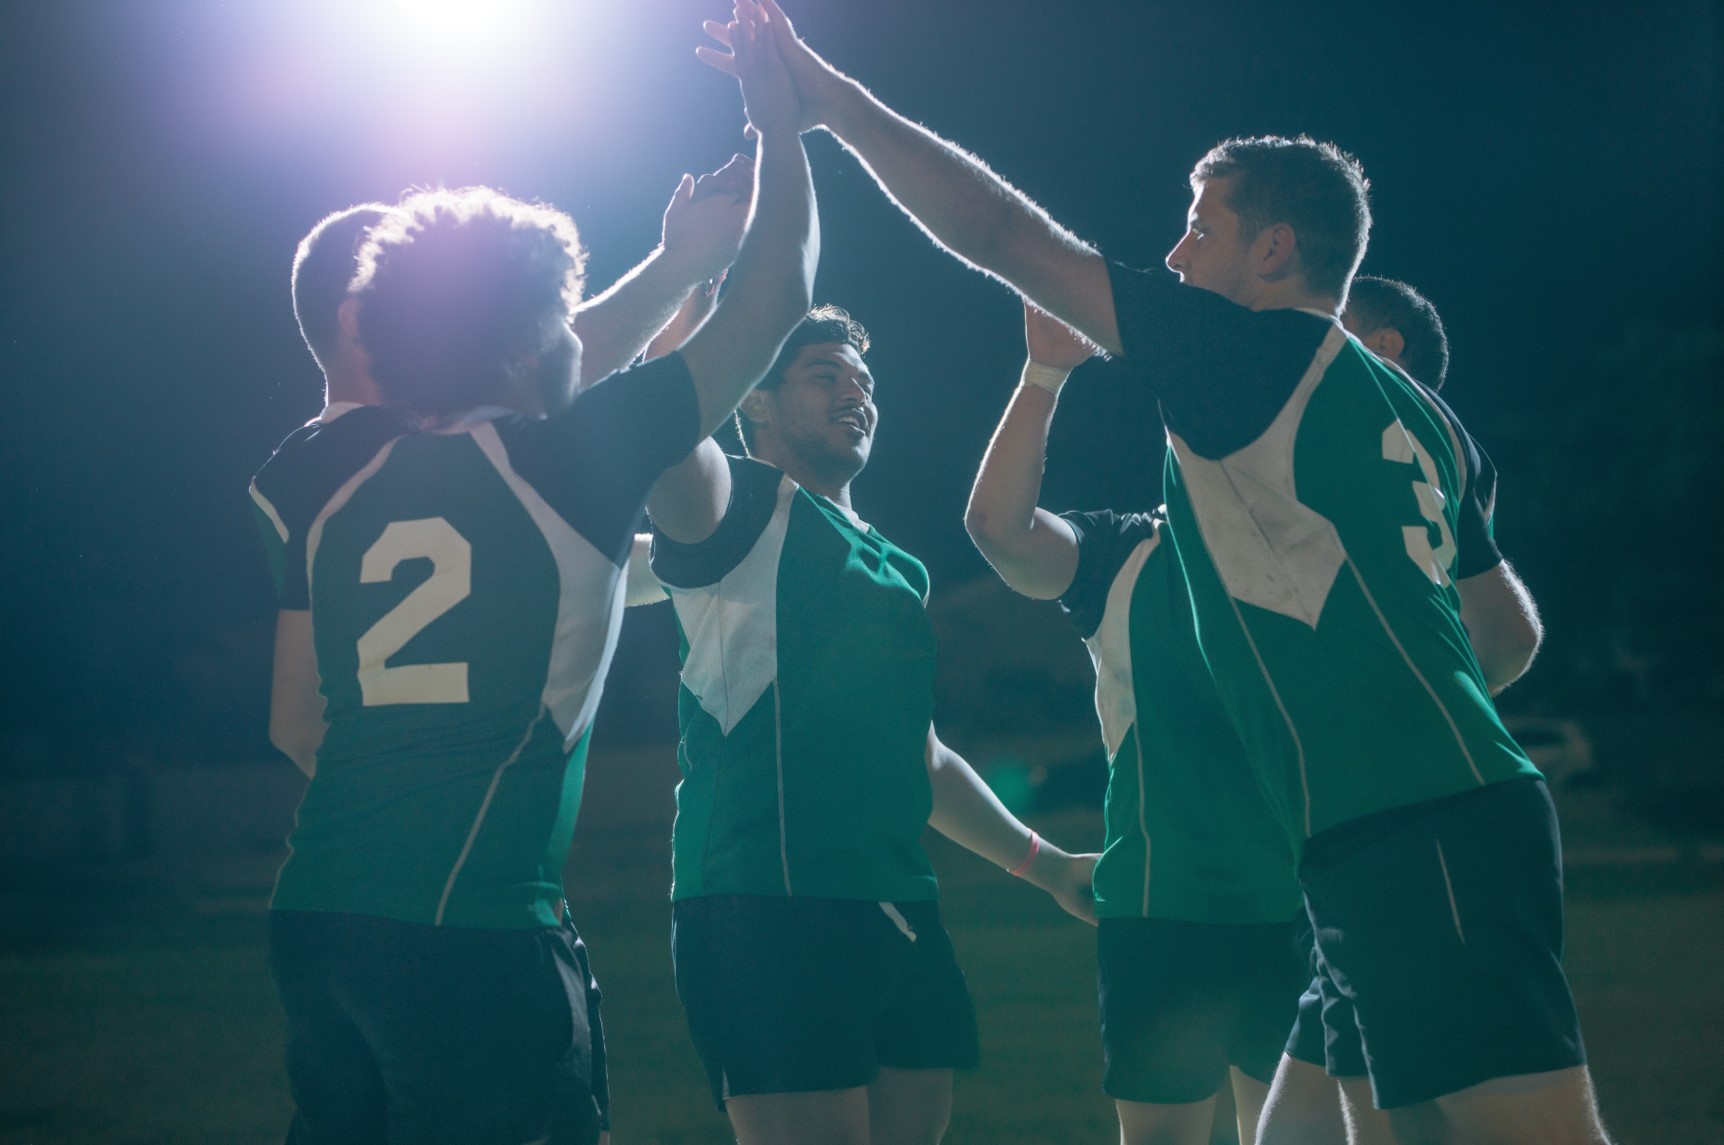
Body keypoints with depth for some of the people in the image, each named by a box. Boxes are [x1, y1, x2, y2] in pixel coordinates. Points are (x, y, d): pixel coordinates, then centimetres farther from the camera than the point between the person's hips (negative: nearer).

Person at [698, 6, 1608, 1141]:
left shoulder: (1260, 351, -4)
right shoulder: (1419, 416, 20)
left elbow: (1005, 237, -3)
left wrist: (834, 98, 4)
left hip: (1411, 837, -9)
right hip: (1470, 805, 9)